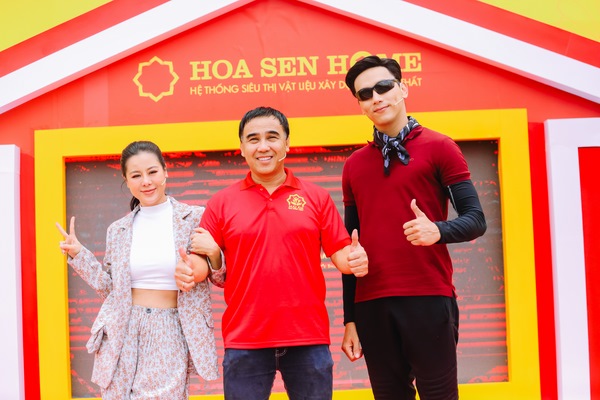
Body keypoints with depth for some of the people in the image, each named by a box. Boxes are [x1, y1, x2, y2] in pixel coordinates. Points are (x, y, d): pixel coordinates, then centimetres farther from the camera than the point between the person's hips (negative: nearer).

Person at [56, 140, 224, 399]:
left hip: (170, 336, -3)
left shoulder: (195, 219, -1)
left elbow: (222, 277, 2)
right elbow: (111, 288, 13)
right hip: (123, 334, 3)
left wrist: (206, 266, -19)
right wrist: (78, 255, 5)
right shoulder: (118, 231, 9)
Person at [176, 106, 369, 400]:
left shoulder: (317, 197, 6)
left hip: (308, 336, 1)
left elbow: (341, 254, 6)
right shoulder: (221, 203, 4)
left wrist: (354, 260, -16)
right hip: (244, 341, 0)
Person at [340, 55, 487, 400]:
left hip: (428, 298, -4)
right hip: (371, 304, 4)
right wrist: (350, 319, 13)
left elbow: (475, 220, -3)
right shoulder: (354, 165, 13)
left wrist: (438, 231, -24)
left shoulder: (439, 147, 1)